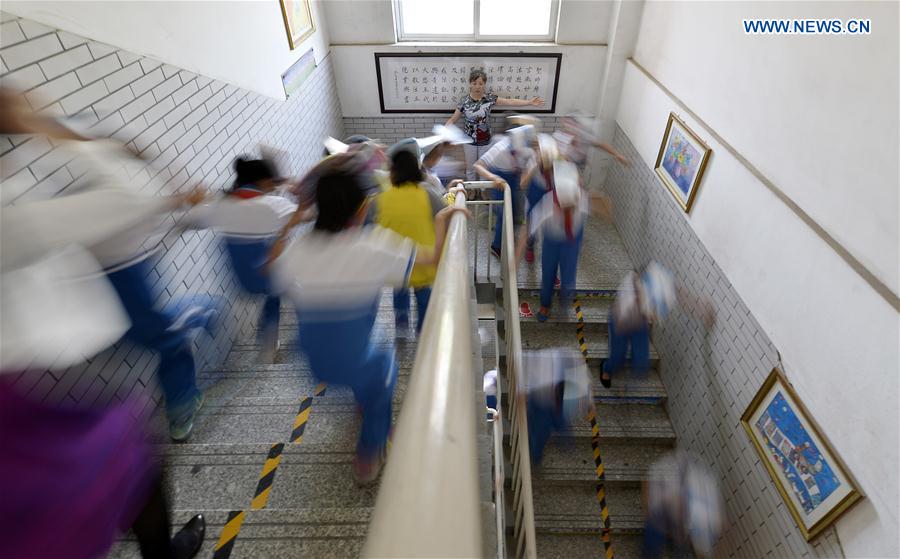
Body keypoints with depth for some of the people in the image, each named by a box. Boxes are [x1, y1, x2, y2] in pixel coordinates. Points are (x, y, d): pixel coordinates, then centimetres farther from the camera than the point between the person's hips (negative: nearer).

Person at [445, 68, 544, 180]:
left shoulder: (490, 98, -9)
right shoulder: (464, 101, -12)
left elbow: (510, 102, -7)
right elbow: (453, 119, -6)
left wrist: (529, 102, -12)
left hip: (485, 141, 1)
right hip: (469, 141, -1)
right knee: (470, 167, 14)